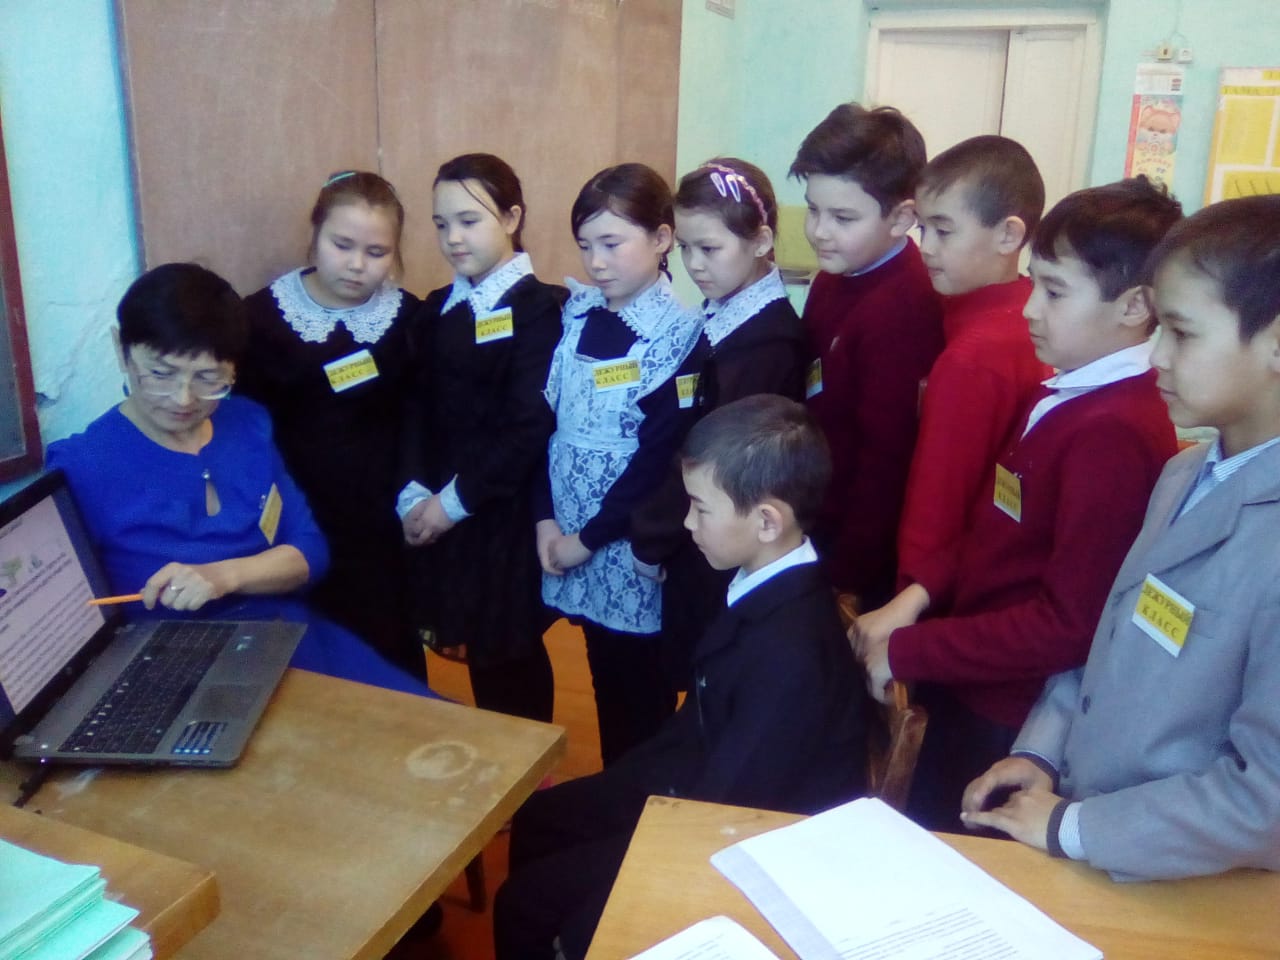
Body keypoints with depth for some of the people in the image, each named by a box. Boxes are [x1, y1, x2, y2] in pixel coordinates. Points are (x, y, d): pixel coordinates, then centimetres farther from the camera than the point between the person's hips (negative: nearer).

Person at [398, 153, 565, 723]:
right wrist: (415, 494, -6)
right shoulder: (437, 310, 11)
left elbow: (529, 426, -16)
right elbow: (420, 409, 8)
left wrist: (455, 501, -13)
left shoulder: (540, 308, -9)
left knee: (512, 660, 7)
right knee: (479, 655, 15)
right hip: (443, 515, 6)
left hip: (509, 516, -5)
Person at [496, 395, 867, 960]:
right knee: (536, 822, 19)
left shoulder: (790, 654, -35)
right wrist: (623, 777, 6)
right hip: (710, 782, 9)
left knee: (526, 902, -4)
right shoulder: (767, 584, -6)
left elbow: (724, 809, -26)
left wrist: (632, 828, -11)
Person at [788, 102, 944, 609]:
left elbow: (887, 460, -22)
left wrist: (848, 575, -15)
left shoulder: (900, 311, -23)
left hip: (858, 549, -8)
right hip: (816, 521, 8)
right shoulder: (839, 274, 4)